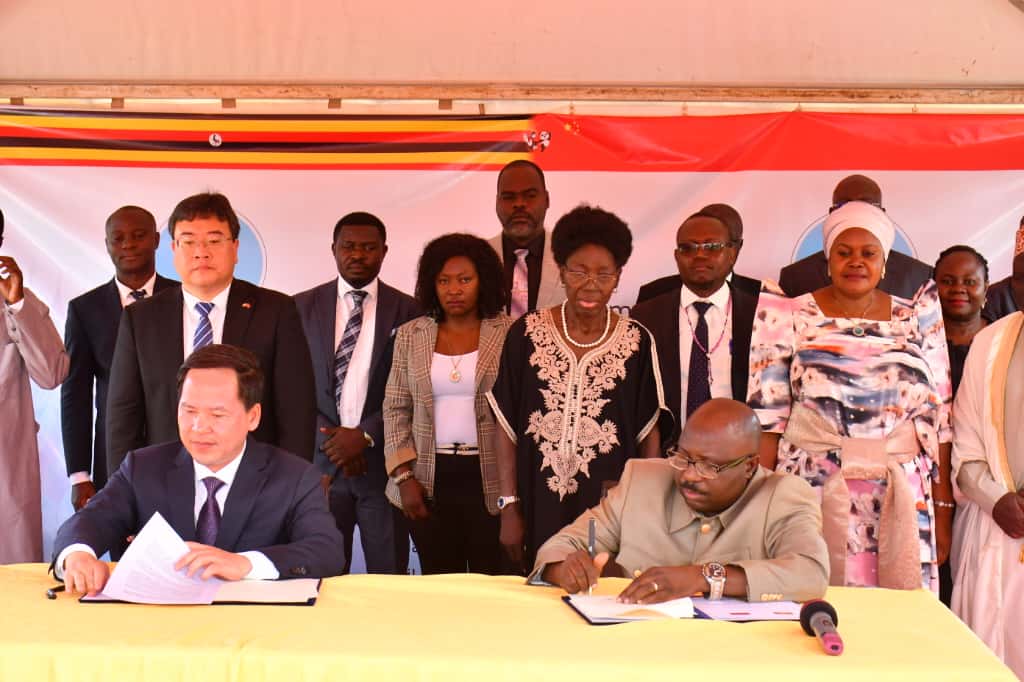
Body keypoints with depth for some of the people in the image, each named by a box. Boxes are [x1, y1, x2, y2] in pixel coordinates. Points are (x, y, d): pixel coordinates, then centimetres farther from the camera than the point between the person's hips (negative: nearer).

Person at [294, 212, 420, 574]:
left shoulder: (406, 310, 4)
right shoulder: (303, 307, 7)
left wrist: (366, 435, -10)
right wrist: (332, 442, -5)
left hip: (382, 460, 0)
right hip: (320, 461, 1)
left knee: (388, 579, 2)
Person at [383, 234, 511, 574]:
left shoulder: (508, 334, 0)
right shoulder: (410, 335, 8)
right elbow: (395, 409, 9)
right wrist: (403, 475, 0)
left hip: (489, 479, -2)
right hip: (430, 480, 2)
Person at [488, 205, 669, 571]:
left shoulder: (637, 342, -2)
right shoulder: (527, 333, -1)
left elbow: (649, 435, 4)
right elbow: (507, 426, 2)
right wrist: (510, 507, -1)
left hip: (611, 509, 0)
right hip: (540, 509, 1)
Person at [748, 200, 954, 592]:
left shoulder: (917, 318, 8)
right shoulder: (790, 318, 2)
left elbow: (938, 418, 8)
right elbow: (767, 415, 0)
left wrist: (943, 510, 6)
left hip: (902, 500, 2)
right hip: (813, 491, -2)